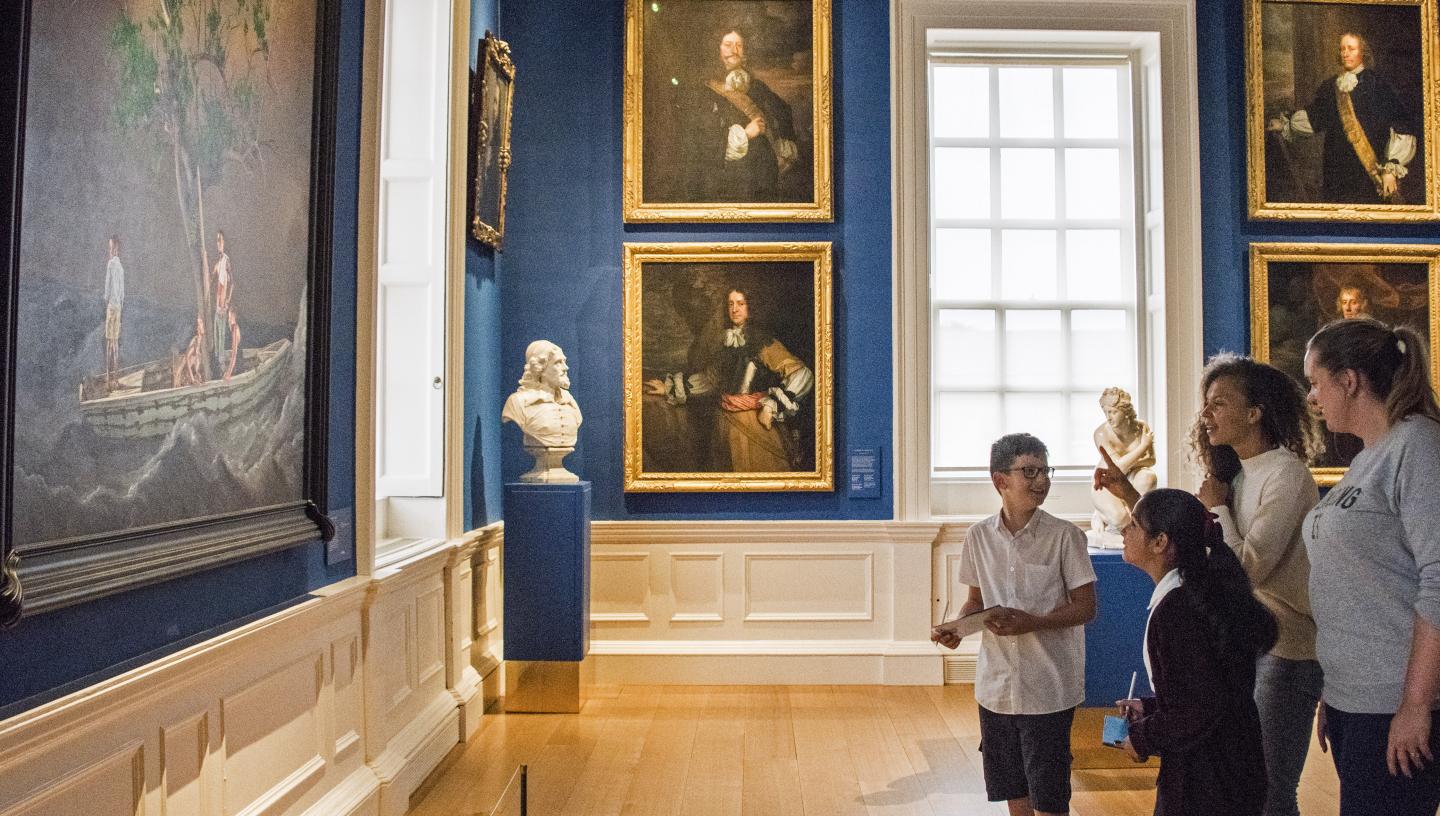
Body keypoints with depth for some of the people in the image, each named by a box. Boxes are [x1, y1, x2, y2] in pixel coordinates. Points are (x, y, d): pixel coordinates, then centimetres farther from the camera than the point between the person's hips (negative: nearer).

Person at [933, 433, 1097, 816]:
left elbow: (1085, 607, -7)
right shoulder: (978, 536, 0)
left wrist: (1031, 622, -22)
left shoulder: (1065, 536, -10)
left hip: (1048, 688, -3)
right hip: (997, 685, 4)